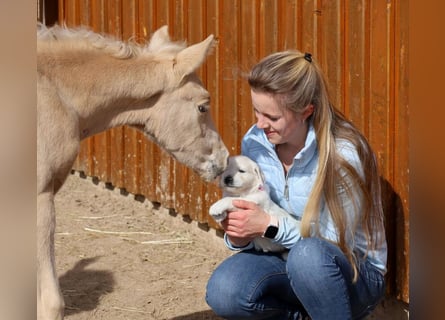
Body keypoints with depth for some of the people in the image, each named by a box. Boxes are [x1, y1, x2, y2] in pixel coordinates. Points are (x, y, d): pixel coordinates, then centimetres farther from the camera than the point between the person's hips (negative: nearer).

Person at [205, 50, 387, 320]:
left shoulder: (343, 154, -24)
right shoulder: (255, 142, -7)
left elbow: (336, 243, -19)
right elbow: (254, 212, 5)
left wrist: (271, 226, -29)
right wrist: (240, 238, -18)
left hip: (353, 272, -5)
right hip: (286, 257, 5)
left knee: (309, 255, -40)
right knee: (223, 293, -25)